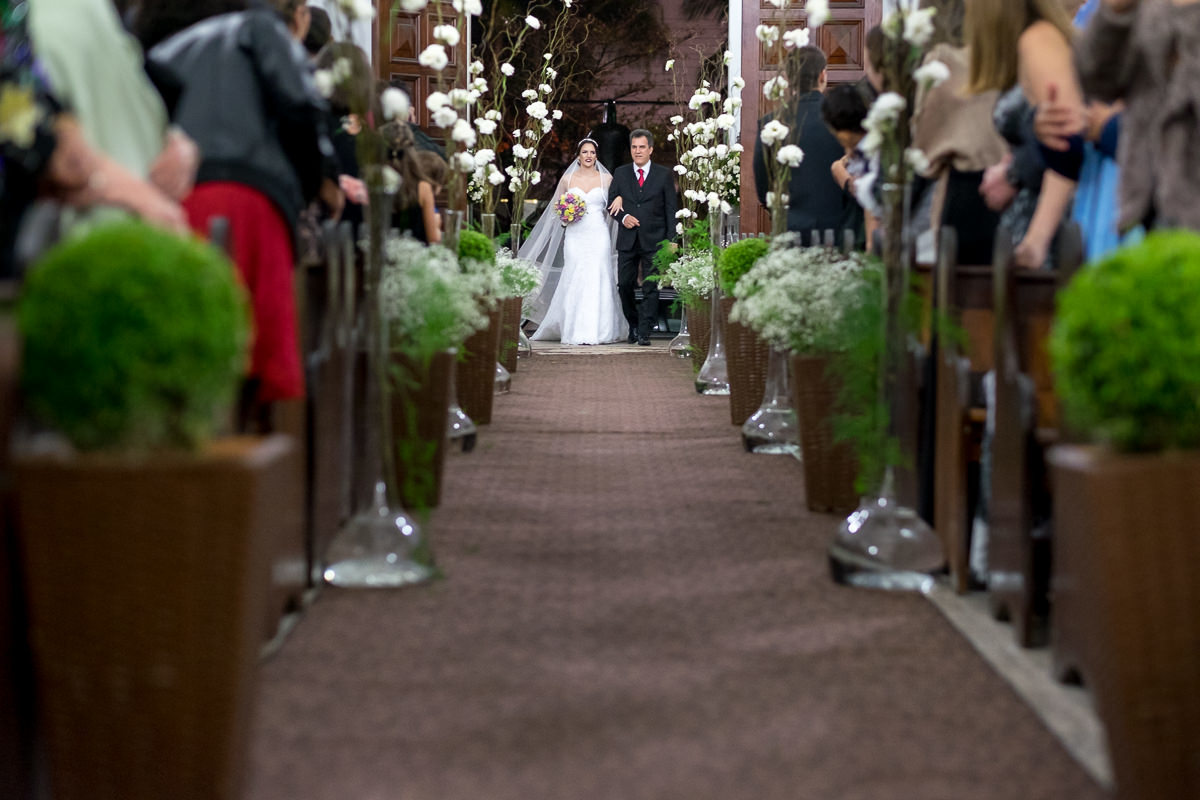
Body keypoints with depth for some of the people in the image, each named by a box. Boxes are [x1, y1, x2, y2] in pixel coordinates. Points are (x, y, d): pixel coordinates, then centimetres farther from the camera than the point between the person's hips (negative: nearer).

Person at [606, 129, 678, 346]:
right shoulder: (620, 173, 10)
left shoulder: (664, 175, 4)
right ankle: (633, 326, 22)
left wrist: (671, 240, -5)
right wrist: (623, 217, -10)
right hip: (627, 240, 2)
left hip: (654, 240, -2)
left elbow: (671, 209, 2)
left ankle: (644, 332, 1)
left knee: (650, 288, -2)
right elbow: (611, 203, 12)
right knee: (624, 285, 3)